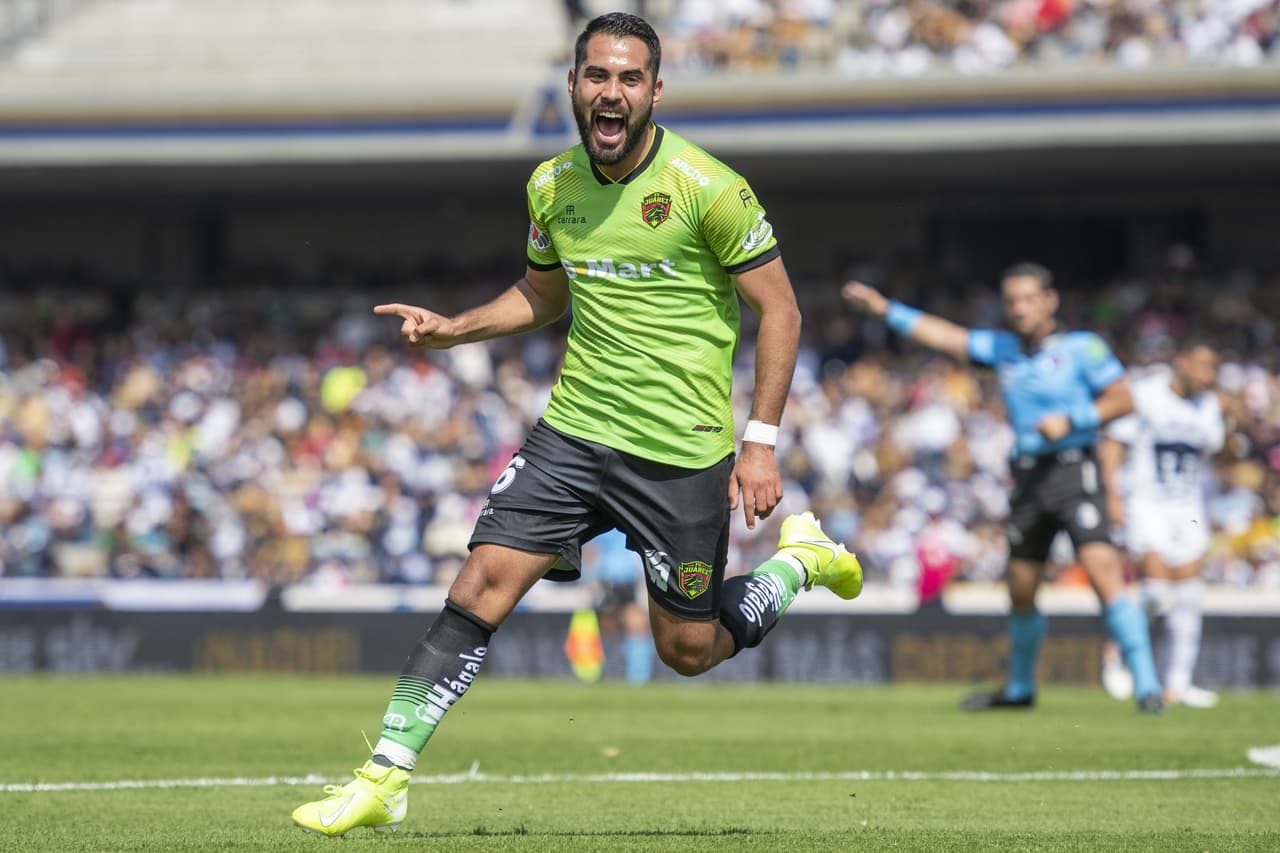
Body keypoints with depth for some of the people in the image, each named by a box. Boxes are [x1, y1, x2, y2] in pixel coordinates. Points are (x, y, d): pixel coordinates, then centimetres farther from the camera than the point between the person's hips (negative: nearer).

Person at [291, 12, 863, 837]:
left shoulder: (708, 187, -13)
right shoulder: (552, 185, 3)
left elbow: (780, 311, -6)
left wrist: (762, 442, -11)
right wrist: (452, 328, 5)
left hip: (682, 453, -4)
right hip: (574, 430, 4)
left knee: (688, 650, 7)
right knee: (481, 584, -11)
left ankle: (800, 558, 35)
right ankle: (384, 781, -8)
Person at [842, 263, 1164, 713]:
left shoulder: (1082, 348, -1)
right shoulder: (1002, 348, 13)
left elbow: (1122, 399, -3)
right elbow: (946, 336, 19)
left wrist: (1071, 419, -15)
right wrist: (886, 308, 17)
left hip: (1074, 469, -6)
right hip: (1028, 477, 6)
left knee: (1103, 570, -21)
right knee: (1020, 591, 12)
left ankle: (1147, 686, -21)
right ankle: (1019, 688, 32)